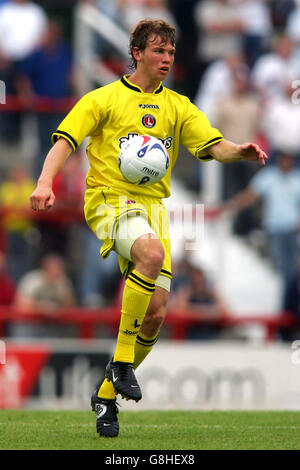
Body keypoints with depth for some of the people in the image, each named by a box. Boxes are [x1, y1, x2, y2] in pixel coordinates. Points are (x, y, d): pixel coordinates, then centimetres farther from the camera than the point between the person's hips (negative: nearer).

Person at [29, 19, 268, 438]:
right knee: (152, 253, -36)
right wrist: (45, 182, -21)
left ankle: (106, 394, 15)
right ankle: (121, 363, -27)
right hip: (109, 199, -5)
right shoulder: (105, 99, 4)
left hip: (153, 206, 5)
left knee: (155, 316, -5)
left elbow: (214, 146, 6)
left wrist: (240, 151, -17)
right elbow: (64, 141, -4)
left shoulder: (177, 106, 15)